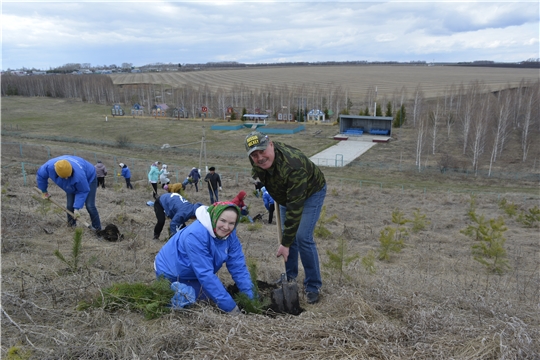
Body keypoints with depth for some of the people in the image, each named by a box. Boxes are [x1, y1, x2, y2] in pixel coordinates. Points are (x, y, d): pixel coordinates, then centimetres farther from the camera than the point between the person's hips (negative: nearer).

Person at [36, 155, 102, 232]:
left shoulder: (79, 175, -45)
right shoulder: (49, 166, -32)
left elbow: (83, 192, -30)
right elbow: (40, 175, -7)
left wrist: (77, 208, -31)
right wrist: (44, 192, 4)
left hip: (89, 179, -5)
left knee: (90, 206, -14)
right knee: (69, 205, -4)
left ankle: (97, 229, -3)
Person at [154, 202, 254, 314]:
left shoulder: (229, 234, -16)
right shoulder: (196, 235, -37)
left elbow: (238, 266, -13)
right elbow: (205, 275, -38)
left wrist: (250, 297, -20)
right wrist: (229, 306, -37)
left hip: (192, 274, 7)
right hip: (170, 273, -7)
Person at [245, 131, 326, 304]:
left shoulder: (292, 166, -44)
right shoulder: (256, 159, -22)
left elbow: (295, 208, -41)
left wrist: (285, 243, -37)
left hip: (310, 192, -7)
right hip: (286, 192, 7)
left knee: (302, 236, -15)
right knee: (288, 232, 7)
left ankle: (313, 286, 1)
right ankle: (290, 276, 25)